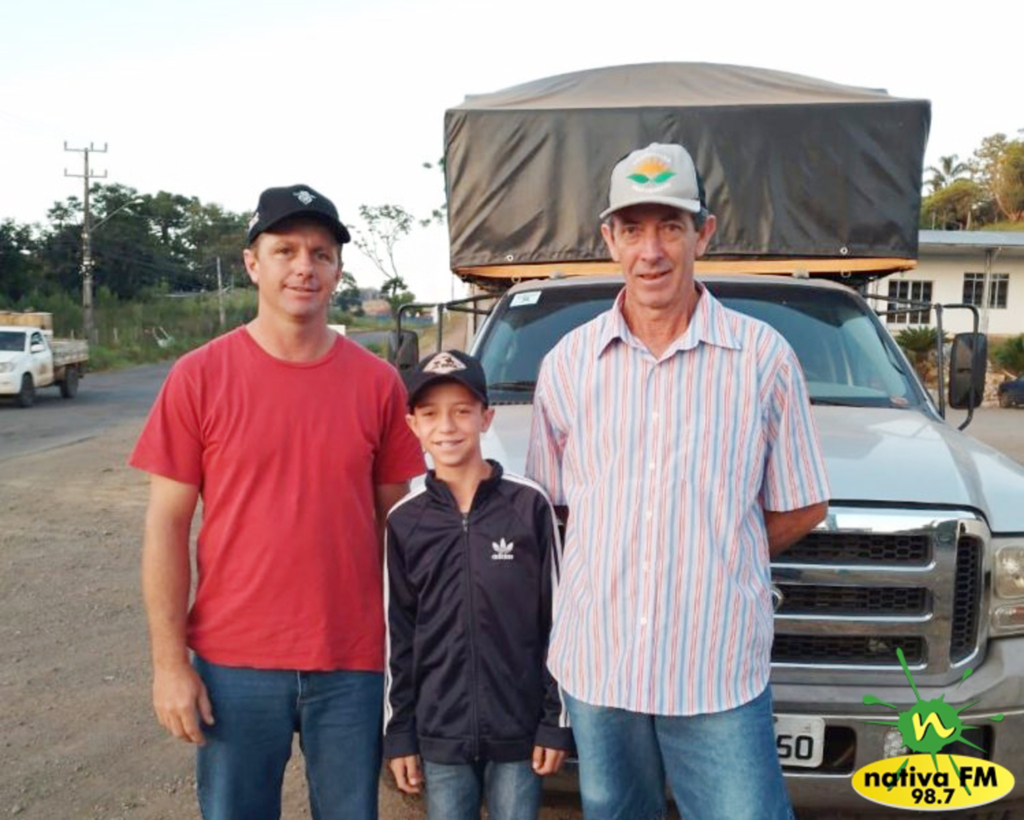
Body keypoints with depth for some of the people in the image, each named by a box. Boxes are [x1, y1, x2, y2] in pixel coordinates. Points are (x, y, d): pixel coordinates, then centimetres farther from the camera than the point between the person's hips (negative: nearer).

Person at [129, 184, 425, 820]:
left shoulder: (377, 382, -1)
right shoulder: (199, 378, -5)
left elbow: (393, 518, 5)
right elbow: (167, 525, -3)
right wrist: (170, 661, -6)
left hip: (352, 663, 1)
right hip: (233, 666, -1)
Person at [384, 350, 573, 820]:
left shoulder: (529, 505, -7)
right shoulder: (404, 521, -2)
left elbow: (557, 618, -3)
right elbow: (397, 634, 4)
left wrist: (556, 719, -2)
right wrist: (398, 731, 4)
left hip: (518, 727, -1)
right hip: (440, 732, 2)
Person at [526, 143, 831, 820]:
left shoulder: (763, 357, -4)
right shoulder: (567, 363, 3)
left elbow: (802, 508, 4)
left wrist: (713, 562, 2)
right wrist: (617, 565, 2)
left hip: (719, 669, -2)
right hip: (595, 662, 3)